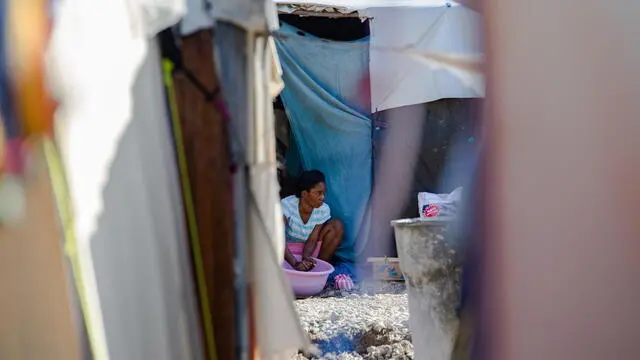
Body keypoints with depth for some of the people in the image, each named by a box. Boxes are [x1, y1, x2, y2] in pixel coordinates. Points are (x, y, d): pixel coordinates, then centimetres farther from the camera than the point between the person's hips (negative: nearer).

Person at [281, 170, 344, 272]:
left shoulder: (324, 210, -16)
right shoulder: (287, 204, -25)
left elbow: (312, 240, -14)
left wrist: (305, 258, -36)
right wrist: (295, 263, -44)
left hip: (307, 249, 3)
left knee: (337, 225, -16)